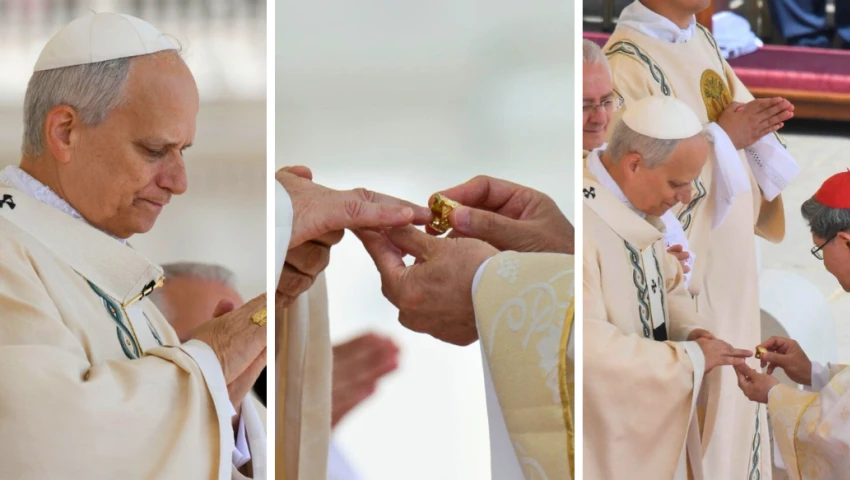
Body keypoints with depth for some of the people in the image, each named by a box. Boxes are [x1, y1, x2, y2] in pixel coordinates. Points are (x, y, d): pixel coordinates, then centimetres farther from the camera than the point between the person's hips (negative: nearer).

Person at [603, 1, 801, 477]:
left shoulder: (701, 41, 7)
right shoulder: (628, 63, -20)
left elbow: (742, 113, 16)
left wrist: (760, 119, -5)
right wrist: (723, 137, -20)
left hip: (728, 261, 9)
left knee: (732, 393, 16)